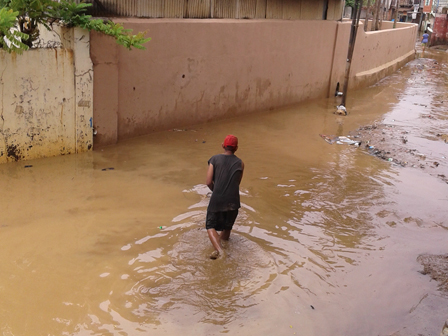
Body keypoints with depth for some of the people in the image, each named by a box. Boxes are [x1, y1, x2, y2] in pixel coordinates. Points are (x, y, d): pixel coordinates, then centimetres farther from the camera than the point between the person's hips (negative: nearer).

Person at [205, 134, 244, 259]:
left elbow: (209, 182, -4)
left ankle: (219, 249, -14)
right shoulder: (240, 163, 5)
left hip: (217, 200, -2)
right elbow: (237, 183, 10)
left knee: (211, 227, 8)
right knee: (227, 228, 26)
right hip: (233, 201, 2)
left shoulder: (214, 159, 0)